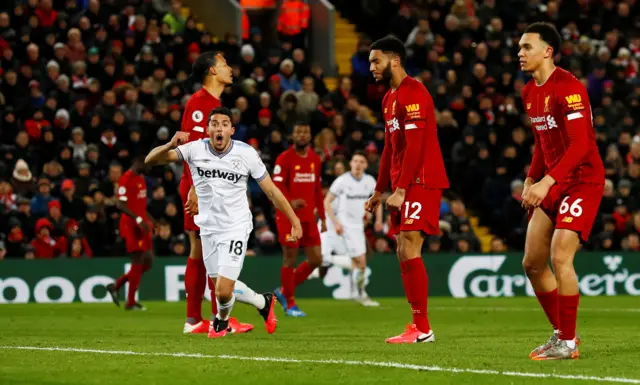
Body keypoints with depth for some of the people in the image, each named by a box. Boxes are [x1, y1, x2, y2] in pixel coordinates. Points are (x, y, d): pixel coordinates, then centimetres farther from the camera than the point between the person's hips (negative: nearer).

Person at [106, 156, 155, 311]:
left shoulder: (141, 178, 16)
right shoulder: (126, 179, -14)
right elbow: (120, 204, -20)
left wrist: (150, 220, 21)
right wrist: (138, 219, -27)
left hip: (142, 224, 9)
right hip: (131, 225, -9)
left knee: (147, 262, 8)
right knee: (138, 262, -6)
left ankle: (116, 285, 20)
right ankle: (130, 302, 3)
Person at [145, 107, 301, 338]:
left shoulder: (246, 153, -12)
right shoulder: (195, 149, -10)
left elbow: (271, 191, -4)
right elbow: (150, 160, -17)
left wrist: (294, 221, -5)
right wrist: (170, 145, -39)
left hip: (235, 229, -3)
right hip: (208, 229, 3)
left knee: (223, 291, -12)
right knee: (220, 287, 12)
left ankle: (222, 319, 24)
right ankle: (263, 302, 41)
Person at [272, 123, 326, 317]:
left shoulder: (315, 160, 12)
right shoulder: (284, 159, -6)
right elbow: (277, 186, -14)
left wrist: (322, 217, 16)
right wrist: (291, 201, -33)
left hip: (308, 217, 6)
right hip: (288, 217, -6)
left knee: (316, 259, 2)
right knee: (290, 259, -2)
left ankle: (284, 290, 19)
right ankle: (290, 304, 10)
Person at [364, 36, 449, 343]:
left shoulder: (413, 93, -14)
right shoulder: (390, 98, 18)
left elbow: (415, 146, -20)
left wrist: (400, 189, -22)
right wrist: (379, 190, 23)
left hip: (421, 182, -10)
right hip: (403, 185, 10)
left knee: (409, 251, -13)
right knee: (403, 254, 8)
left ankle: (422, 329, -11)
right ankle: (417, 326, 11)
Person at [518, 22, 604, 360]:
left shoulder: (568, 88, -19)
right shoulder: (529, 93, 9)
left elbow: (581, 145, -27)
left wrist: (547, 181, -34)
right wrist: (531, 180, 12)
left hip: (583, 180, -9)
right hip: (553, 184, 9)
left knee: (560, 257, -18)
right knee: (532, 263, 7)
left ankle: (567, 343, -8)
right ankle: (562, 332, 21)